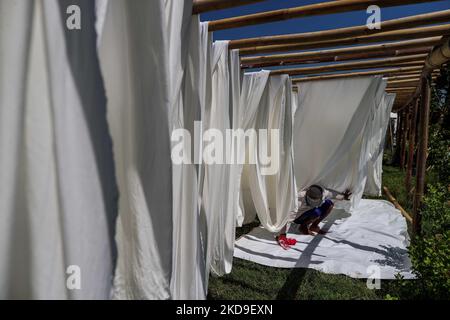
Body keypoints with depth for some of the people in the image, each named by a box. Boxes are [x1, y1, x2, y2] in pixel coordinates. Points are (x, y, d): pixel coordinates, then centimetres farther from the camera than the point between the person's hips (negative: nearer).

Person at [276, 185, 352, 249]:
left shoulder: (323, 193, -23)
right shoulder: (300, 198, -38)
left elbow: (332, 193, 2)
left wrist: (343, 196, 21)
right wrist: (282, 235, -47)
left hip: (309, 212, 7)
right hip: (298, 217, -6)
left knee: (329, 204, -13)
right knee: (317, 212, -33)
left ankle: (314, 226, 0)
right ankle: (303, 226, -7)